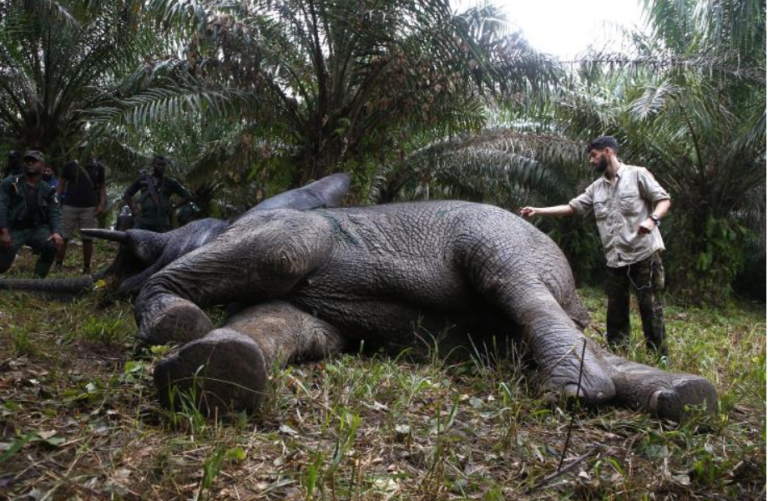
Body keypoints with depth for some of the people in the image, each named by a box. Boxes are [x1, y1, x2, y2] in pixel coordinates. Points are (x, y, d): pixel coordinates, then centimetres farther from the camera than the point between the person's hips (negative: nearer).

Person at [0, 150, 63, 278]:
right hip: (14, 229, -1)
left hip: (37, 228, 2)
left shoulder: (48, 190, 5)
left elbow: (55, 213, -3)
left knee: (52, 245, -29)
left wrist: (56, 232, -23)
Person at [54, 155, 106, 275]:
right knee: (63, 237, 0)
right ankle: (57, 267, 8)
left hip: (89, 208, 1)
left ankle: (86, 269, 12)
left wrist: (101, 204, -1)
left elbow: (102, 187, 11)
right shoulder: (70, 166, 5)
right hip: (70, 206, 0)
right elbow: (61, 185, 8)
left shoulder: (99, 167, 7)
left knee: (88, 238, 3)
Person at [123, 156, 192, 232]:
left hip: (161, 224, -1)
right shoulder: (143, 179, 12)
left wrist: (173, 207, 6)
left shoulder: (170, 182, 10)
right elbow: (127, 194, 20)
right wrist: (134, 209, 7)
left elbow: (187, 196, 13)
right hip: (143, 221, 1)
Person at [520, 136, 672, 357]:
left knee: (650, 305, -1)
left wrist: (652, 219, -24)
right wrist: (538, 210, 8)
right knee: (616, 307, 11)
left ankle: (659, 356, 8)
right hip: (615, 258, 6)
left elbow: (664, 199, -4)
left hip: (644, 253, -6)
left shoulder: (637, 174, -4)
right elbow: (572, 207, 13)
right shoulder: (596, 188, 12)